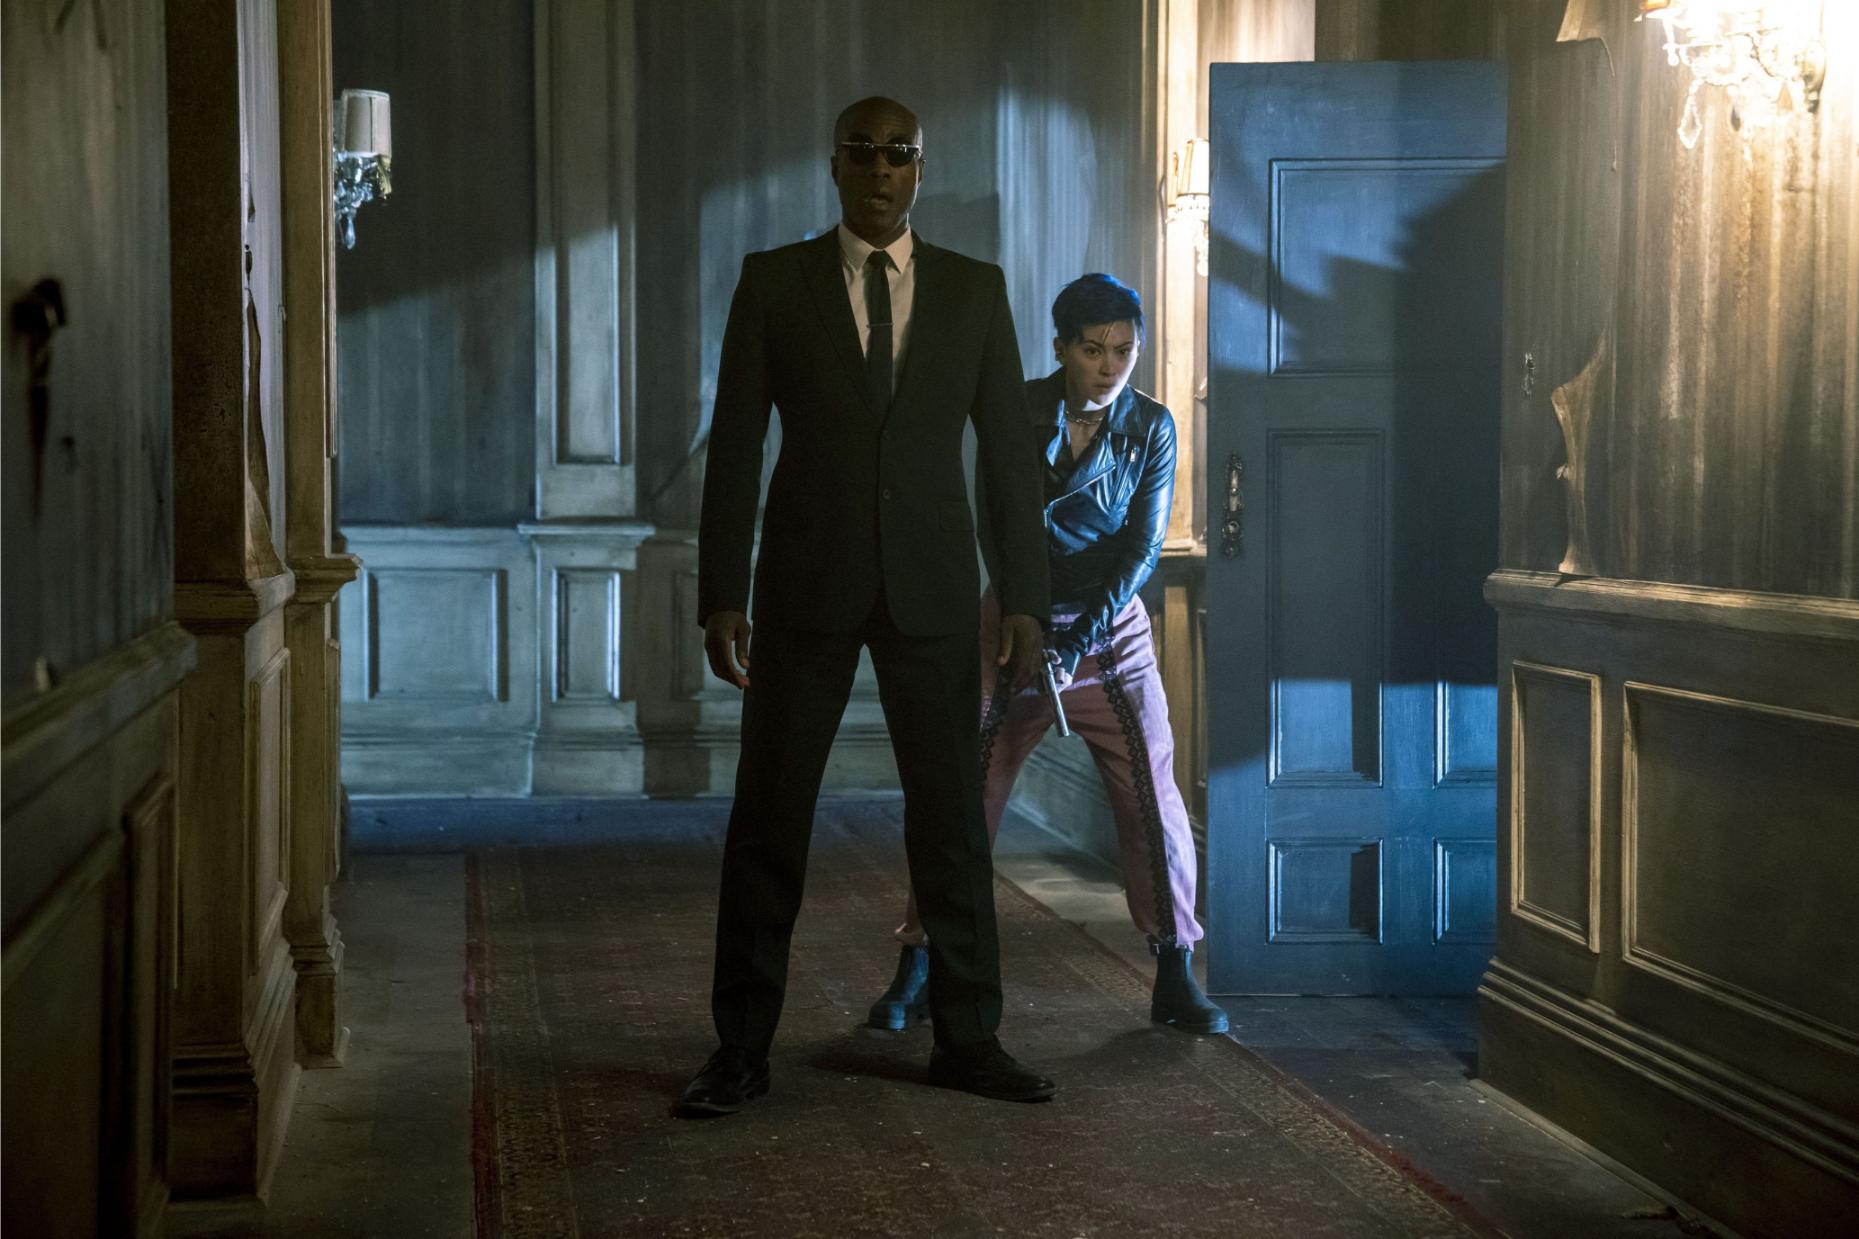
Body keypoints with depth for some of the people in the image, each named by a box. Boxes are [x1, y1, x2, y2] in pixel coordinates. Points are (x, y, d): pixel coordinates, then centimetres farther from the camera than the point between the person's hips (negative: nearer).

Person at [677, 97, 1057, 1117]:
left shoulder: (975, 289, 7)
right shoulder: (773, 283, 3)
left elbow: (1008, 450, 7)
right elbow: (734, 445, 1)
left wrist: (1023, 598, 0)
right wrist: (720, 598, -5)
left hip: (931, 590, 1)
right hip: (806, 586, -1)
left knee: (951, 813, 5)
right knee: (768, 814, 1)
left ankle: (966, 1039, 16)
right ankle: (741, 1050, 9)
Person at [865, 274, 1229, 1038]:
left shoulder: (1151, 427, -3)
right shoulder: (1016, 414, -7)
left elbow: (1142, 547, -8)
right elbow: (997, 529, -10)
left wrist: (1080, 638, -18)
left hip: (1112, 630, 1)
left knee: (1153, 800, -4)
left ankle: (1175, 980, 8)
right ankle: (915, 975, 6)